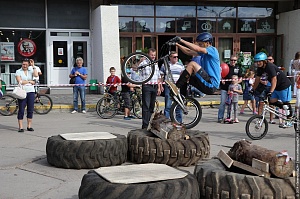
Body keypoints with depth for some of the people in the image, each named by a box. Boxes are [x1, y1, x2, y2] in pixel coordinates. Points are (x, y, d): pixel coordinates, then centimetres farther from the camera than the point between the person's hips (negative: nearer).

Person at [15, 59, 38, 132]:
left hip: (31, 92, 3)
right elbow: (20, 82, -9)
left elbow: (36, 75, -12)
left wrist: (33, 66, -6)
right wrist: (30, 81, -5)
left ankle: (29, 126, 12)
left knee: (30, 110, 4)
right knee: (21, 110, -3)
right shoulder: (18, 71, 3)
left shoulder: (31, 71, 9)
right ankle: (20, 127, 0)